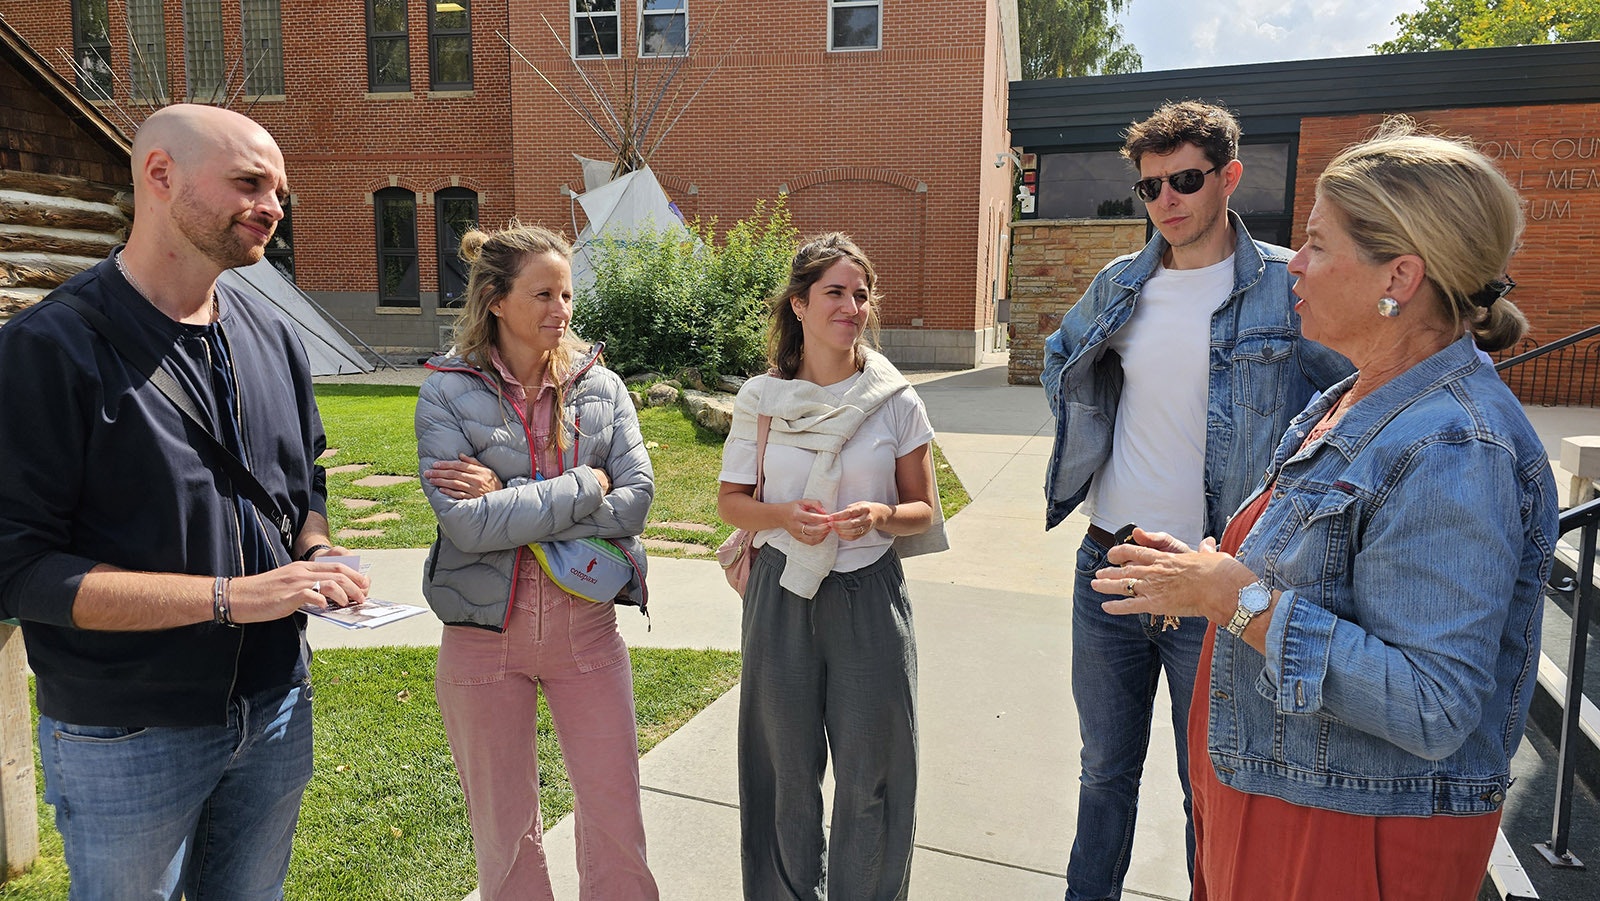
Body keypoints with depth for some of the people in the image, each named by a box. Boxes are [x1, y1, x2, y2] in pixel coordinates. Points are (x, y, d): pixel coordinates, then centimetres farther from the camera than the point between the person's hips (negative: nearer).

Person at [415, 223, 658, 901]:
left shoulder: (601, 386, 0)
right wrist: (585, 484, -16)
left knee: (616, 813, 9)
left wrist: (513, 501, -17)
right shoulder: (448, 394, -7)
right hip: (485, 633, -1)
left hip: (586, 624, 2)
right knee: (504, 824, 16)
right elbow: (467, 524, -18)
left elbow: (636, 500, -10)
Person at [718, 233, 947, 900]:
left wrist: (880, 516, -19)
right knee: (788, 769, 14)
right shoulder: (760, 399, -1)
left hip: (870, 598, 0)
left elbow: (923, 509, 3)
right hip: (783, 596, 1)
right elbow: (731, 502, 5)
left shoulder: (896, 401, -2)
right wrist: (785, 515, -16)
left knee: (869, 776, 7)